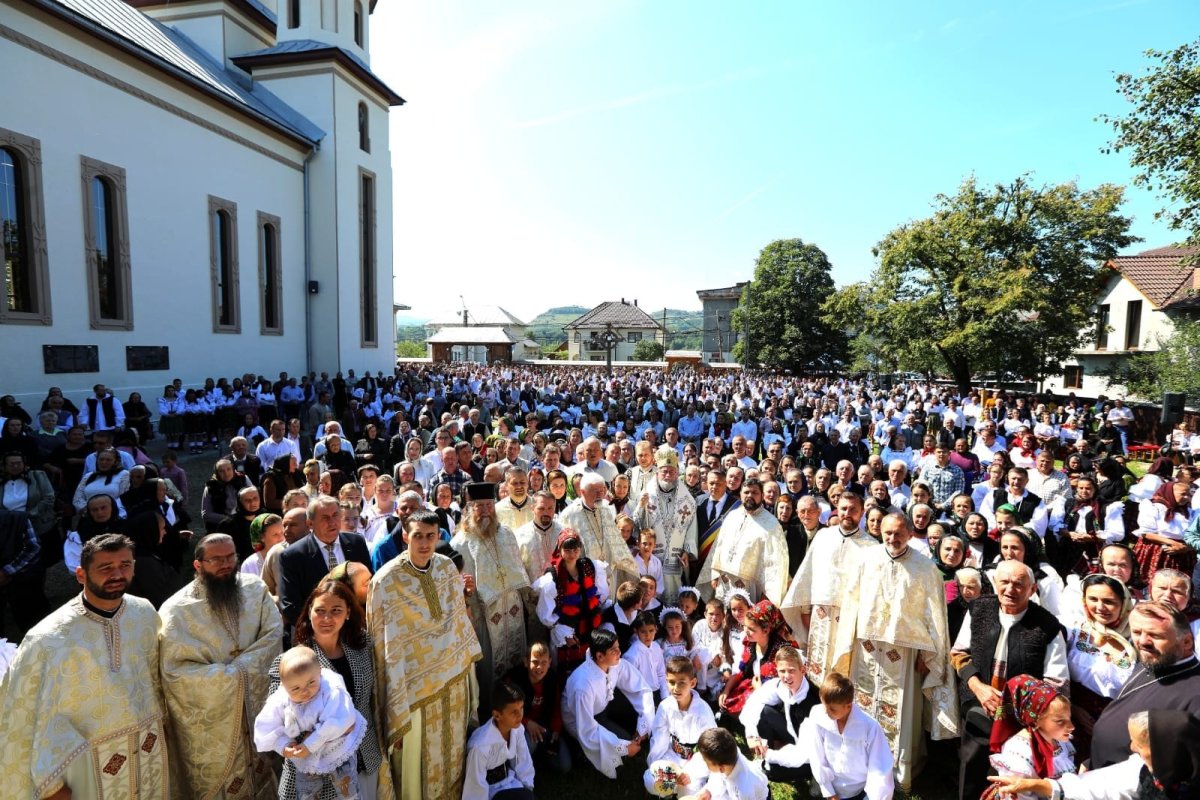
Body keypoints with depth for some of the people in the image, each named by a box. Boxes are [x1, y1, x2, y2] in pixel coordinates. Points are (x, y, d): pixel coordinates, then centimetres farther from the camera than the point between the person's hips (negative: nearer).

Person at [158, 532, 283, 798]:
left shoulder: (255, 589, -5)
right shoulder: (178, 609, -14)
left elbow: (274, 632, -8)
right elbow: (173, 668, -15)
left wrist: (241, 668, -21)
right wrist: (230, 676, -18)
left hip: (256, 705, 3)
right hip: (210, 718, -3)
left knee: (260, 778, 20)